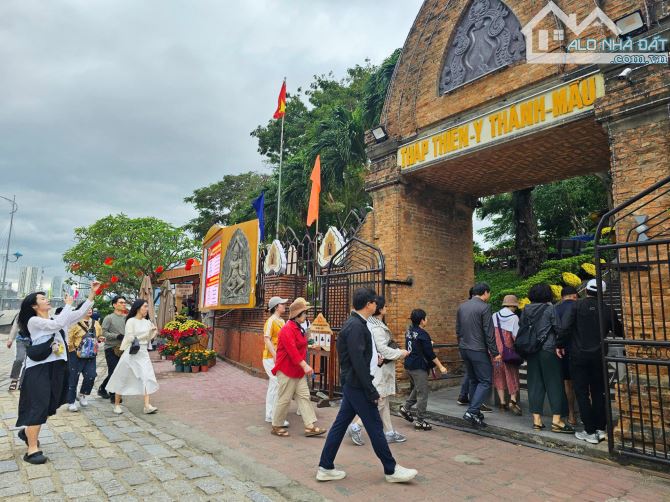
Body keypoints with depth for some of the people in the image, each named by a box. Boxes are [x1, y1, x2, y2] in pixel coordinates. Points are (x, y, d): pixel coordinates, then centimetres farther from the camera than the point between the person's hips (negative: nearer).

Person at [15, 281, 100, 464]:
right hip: (39, 368, -7)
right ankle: (32, 450, 0)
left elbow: (80, 313, 7)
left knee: (49, 406, 14)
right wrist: (68, 304, -13)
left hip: (57, 368, 7)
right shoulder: (33, 321, -8)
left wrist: (92, 293, 0)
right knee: (38, 406, -7)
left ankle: (28, 432, 38)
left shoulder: (56, 319, 12)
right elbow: (58, 325, -24)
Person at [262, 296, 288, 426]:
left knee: (273, 386, 14)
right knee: (278, 385, -11)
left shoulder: (282, 321, 13)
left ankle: (270, 415, 23)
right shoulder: (271, 321, -12)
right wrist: (275, 354, -28)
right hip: (271, 358, -9)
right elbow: (266, 339, -20)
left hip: (279, 358, 9)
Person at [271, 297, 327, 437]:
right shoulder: (287, 330, -19)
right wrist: (304, 365, -33)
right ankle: (276, 426, 18)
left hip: (298, 371, 10)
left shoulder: (298, 329, 12)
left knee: (304, 397, 7)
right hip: (287, 370, -10)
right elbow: (292, 350, -29)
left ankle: (310, 426, 9)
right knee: (284, 399, 1)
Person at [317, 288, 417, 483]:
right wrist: (371, 391, -19)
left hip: (351, 384, 10)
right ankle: (391, 470, 19)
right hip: (357, 385, -10)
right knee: (374, 426, 4)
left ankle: (325, 468, 23)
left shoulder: (354, 323, 10)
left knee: (341, 424, 14)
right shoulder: (356, 326, -21)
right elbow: (358, 361, -23)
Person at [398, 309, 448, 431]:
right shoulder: (423, 334, -18)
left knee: (416, 389, 25)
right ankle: (420, 421, 7)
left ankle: (405, 409, 25)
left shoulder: (409, 331, 6)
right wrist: (441, 367, -10)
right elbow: (430, 354, -18)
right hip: (419, 367, -8)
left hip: (409, 365, 8)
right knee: (422, 394, 2)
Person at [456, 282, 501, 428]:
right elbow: (489, 333, -13)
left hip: (464, 349, 7)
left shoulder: (462, 307, 9)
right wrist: (495, 353, -7)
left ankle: (475, 412, 21)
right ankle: (472, 412, -10)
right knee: (485, 382, -1)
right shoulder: (484, 307, -12)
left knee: (473, 381, 17)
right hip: (478, 350, -7)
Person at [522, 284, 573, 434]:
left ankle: (536, 419, 11)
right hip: (548, 350, -4)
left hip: (531, 351, 4)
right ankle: (556, 420, 3)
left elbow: (521, 329, 10)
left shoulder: (526, 310, 5)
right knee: (554, 383, 3)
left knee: (535, 383, 8)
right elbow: (558, 328, -5)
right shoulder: (550, 308, -7)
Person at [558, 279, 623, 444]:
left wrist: (560, 345, -1)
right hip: (598, 356, 4)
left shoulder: (578, 305, -7)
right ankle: (601, 429, 21)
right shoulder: (608, 310, 2)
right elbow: (619, 331, 13)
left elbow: (567, 328, -12)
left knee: (582, 393, 3)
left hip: (578, 356, -3)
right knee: (598, 393, 16)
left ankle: (590, 432, 6)